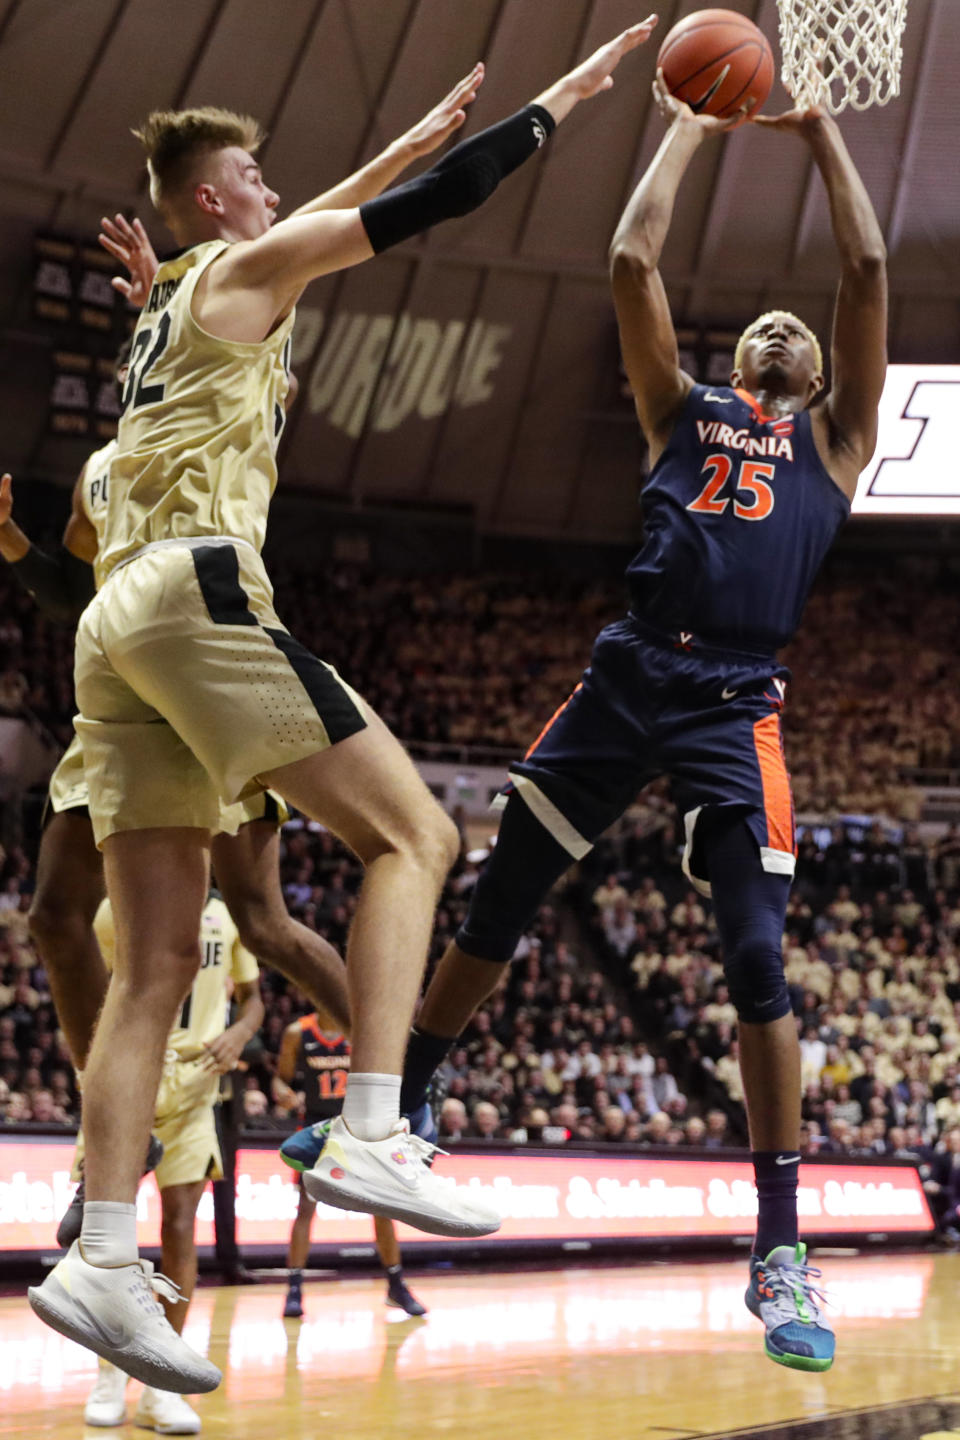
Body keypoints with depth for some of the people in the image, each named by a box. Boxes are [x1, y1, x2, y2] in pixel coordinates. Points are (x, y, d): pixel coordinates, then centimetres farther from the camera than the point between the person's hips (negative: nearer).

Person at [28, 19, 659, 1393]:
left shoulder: (166, 308, 30)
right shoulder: (243, 270, 6)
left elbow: (318, 223, 44)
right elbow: (417, 209, 1)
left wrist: (427, 129, 51)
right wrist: (566, 96, 10)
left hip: (113, 621, 9)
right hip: (197, 589, -9)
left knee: (156, 961, 1)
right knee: (412, 831, -4)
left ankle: (104, 1260, -9)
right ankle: (372, 1135, -17)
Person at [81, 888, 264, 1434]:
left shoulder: (229, 913, 5)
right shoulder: (119, 908, 0)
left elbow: (251, 996, 14)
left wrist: (240, 1032, -7)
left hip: (193, 1083, 1)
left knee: (180, 1221, -5)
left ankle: (162, 1384, 0)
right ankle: (112, 1373, 14)